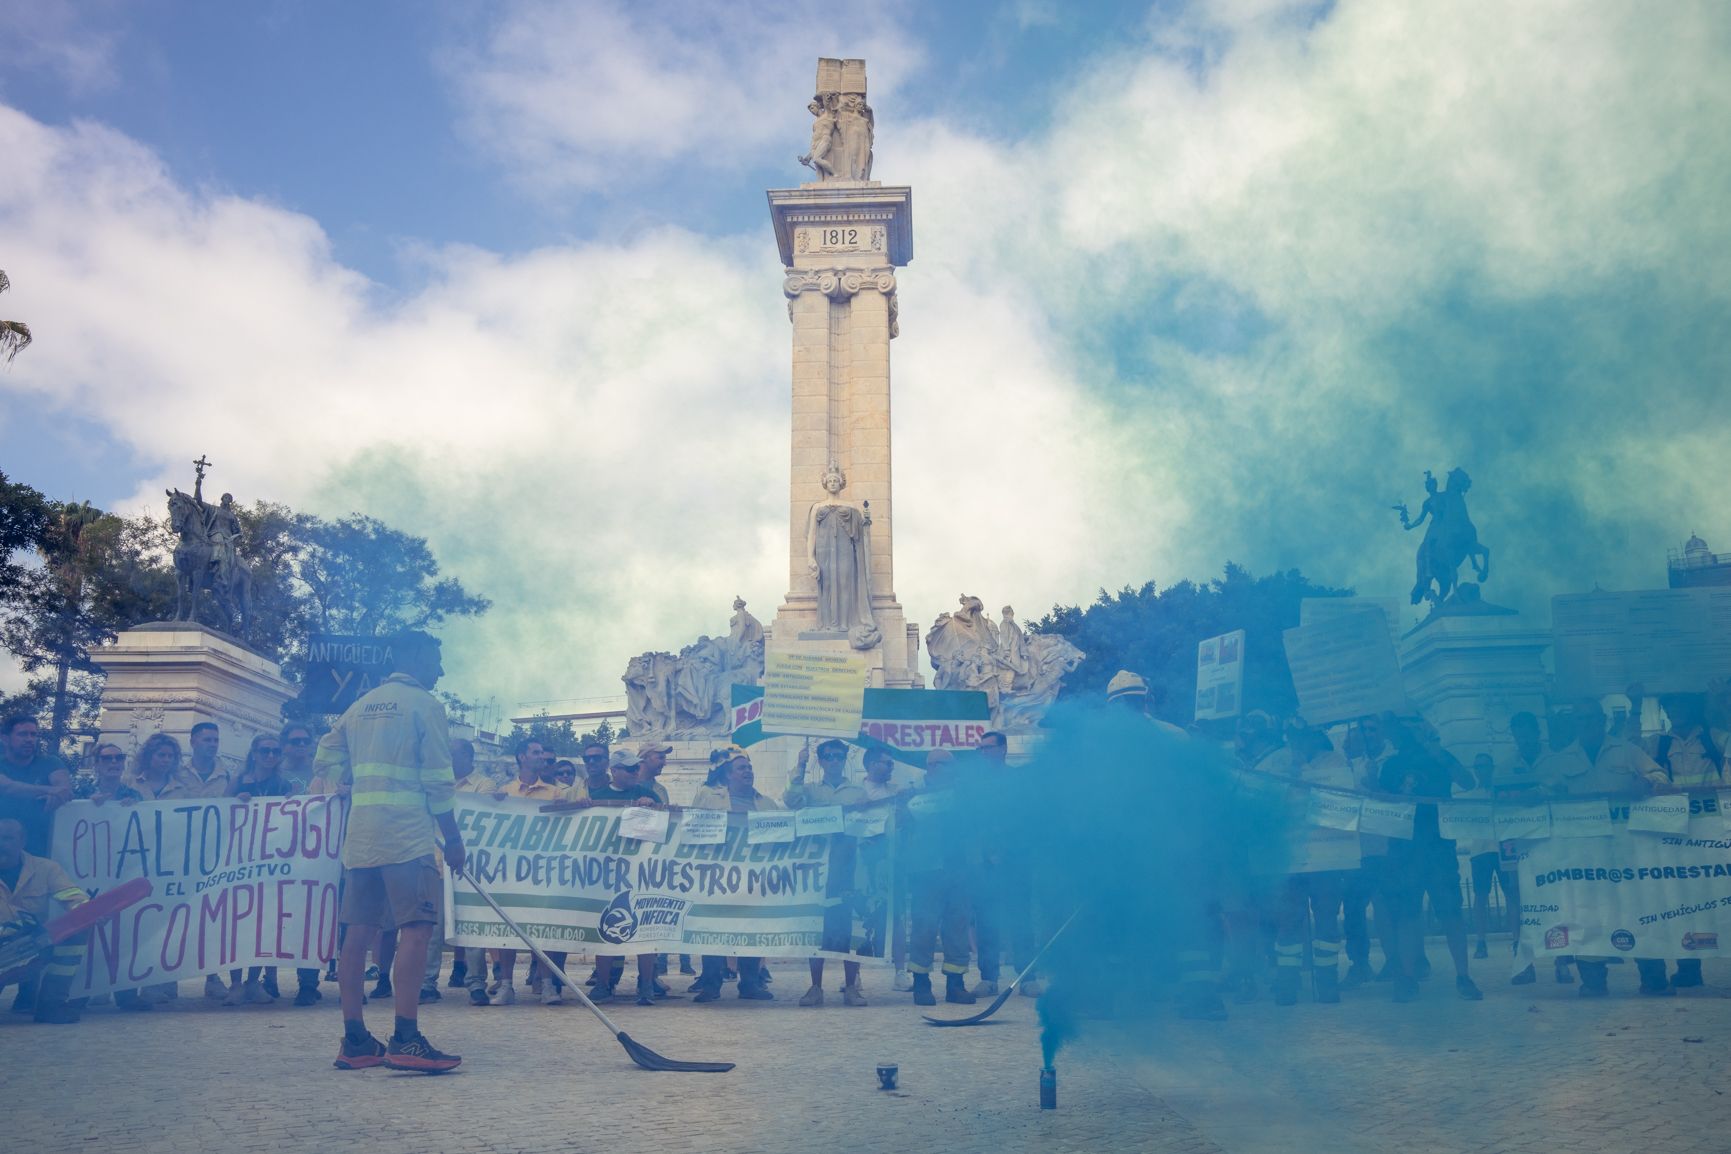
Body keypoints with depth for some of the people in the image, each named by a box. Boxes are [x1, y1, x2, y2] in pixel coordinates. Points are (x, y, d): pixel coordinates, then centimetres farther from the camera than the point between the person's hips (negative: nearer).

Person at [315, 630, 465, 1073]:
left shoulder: (362, 704, 18)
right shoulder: (424, 703, -3)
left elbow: (327, 757, 20)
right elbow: (437, 780, -7)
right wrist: (454, 839, -1)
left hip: (360, 832, 8)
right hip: (407, 832, -8)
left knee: (360, 929, 7)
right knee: (416, 925, -10)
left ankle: (354, 1040, 10)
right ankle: (406, 1039, -18)